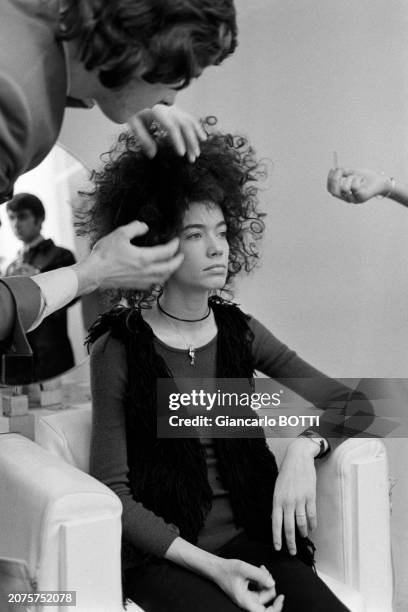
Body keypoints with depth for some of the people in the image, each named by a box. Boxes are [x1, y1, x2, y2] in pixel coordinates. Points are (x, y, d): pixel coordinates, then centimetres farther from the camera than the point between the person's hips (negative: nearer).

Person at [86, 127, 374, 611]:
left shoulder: (240, 331, 5)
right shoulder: (119, 349, -6)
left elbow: (354, 404, 5)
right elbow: (113, 490, -8)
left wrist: (303, 448, -16)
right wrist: (210, 566, -17)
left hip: (247, 537, 4)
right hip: (160, 553, -3)